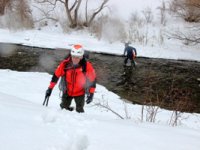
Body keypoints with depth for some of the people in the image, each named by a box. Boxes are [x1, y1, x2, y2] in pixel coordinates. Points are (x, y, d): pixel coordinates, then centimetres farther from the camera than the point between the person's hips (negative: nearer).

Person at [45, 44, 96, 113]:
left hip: (80, 93, -2)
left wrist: (91, 94, -15)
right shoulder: (65, 64, -21)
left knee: (79, 111, 2)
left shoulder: (87, 66, -24)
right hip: (67, 92, 2)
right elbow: (56, 75, -9)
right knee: (64, 107, 17)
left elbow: (92, 79, -13)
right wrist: (50, 88, -6)